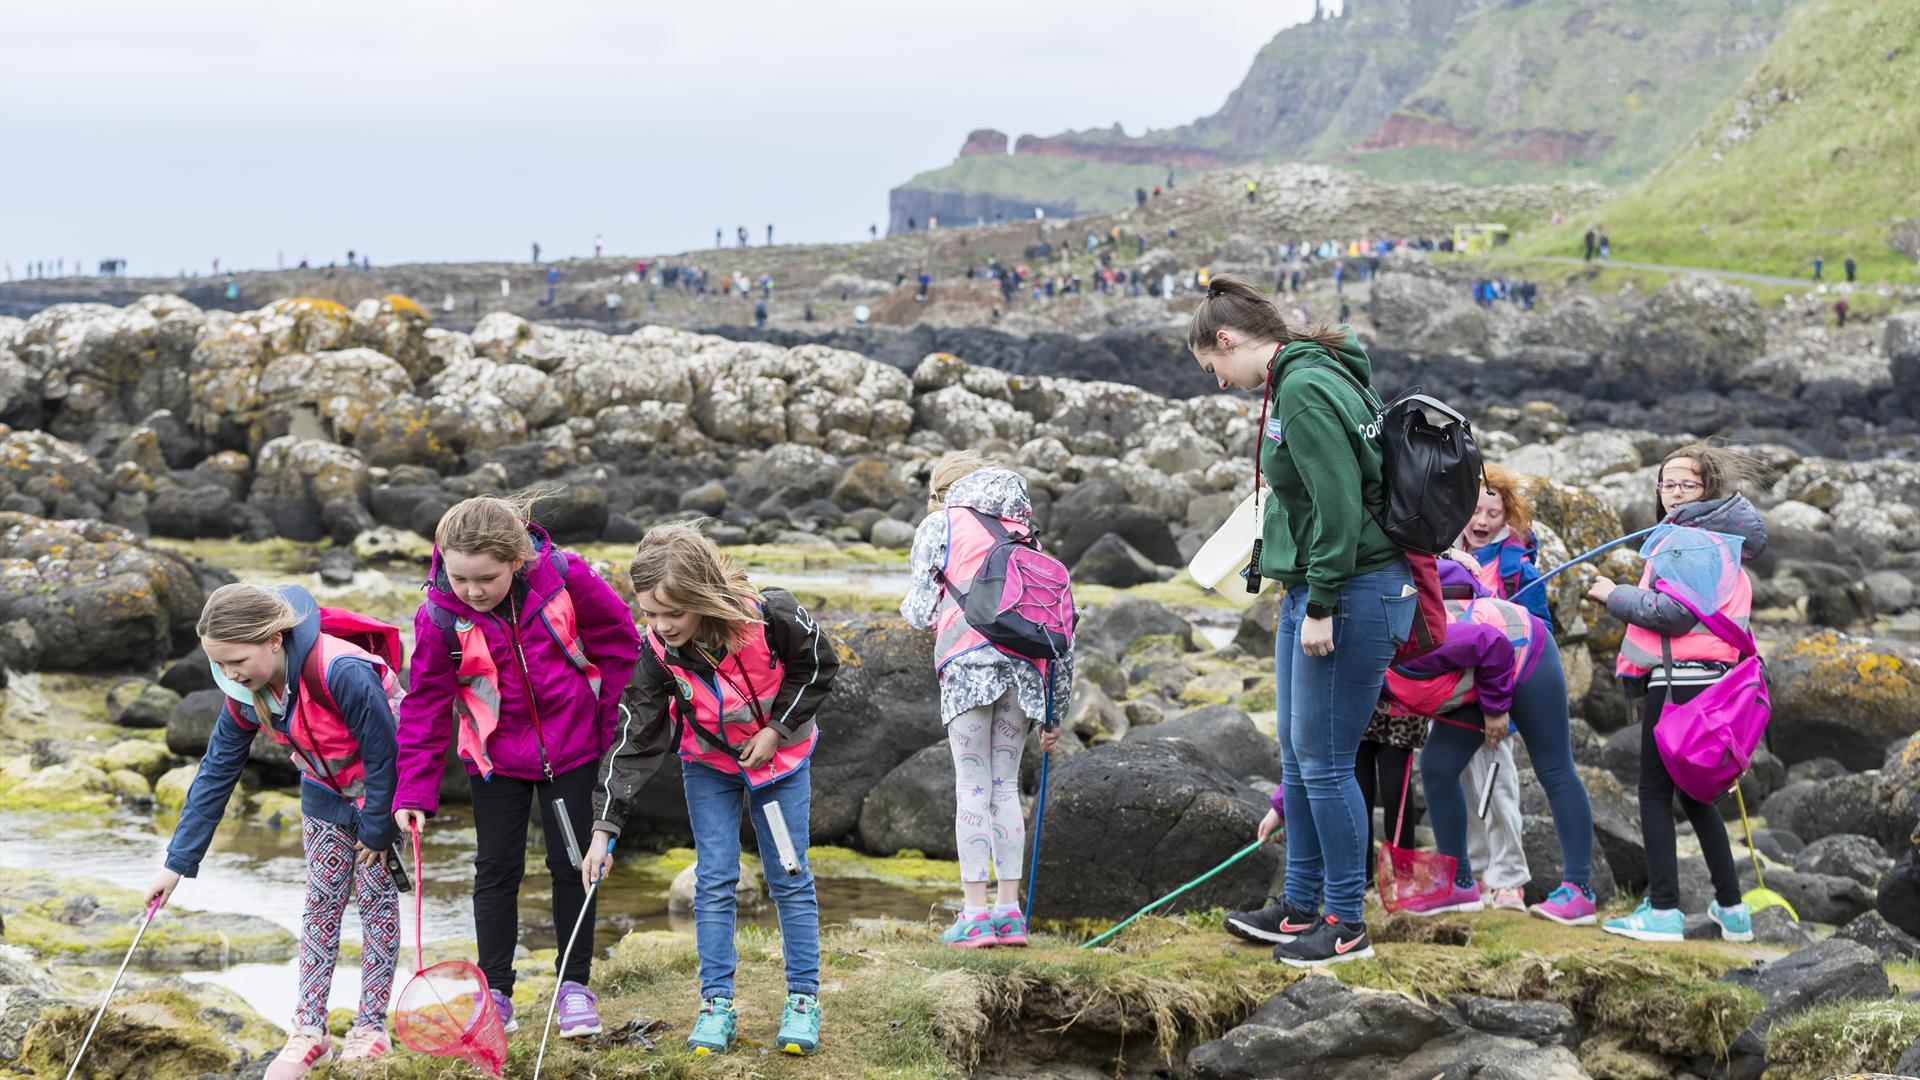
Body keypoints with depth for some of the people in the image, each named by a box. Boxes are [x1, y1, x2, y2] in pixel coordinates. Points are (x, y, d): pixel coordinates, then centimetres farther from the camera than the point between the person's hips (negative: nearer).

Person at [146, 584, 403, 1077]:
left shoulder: (342, 672, -40)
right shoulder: (244, 694, -18)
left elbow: (383, 755, -28)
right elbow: (216, 773, -9)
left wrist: (377, 832, -17)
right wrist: (177, 863, -9)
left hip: (383, 789, -6)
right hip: (325, 793, 6)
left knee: (376, 894, 0)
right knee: (321, 900, 5)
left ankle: (371, 1027, 10)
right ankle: (309, 1028, 10)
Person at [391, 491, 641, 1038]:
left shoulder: (563, 576, -20)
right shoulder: (439, 616, -18)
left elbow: (618, 636, -4)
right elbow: (426, 704, -11)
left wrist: (605, 714, -3)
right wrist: (414, 791, -15)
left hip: (571, 745, 0)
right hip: (496, 755, 0)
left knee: (570, 865, 5)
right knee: (497, 868, 3)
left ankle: (575, 986, 18)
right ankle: (495, 993, 14)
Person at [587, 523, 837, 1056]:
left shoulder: (770, 616, -33)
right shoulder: (656, 652, -26)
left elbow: (819, 664, -12)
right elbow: (634, 739, -22)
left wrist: (776, 729, -18)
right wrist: (605, 828, -26)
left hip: (780, 753, -1)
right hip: (709, 762, 1)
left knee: (790, 877, 4)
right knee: (714, 880, -1)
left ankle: (804, 1000, 14)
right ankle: (717, 1003, 9)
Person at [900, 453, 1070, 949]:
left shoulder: (940, 525, 12)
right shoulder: (1022, 531, 24)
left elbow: (919, 612, 5)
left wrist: (911, 612, 32)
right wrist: (1052, 712, 20)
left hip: (970, 665, -4)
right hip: (1024, 667, 4)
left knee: (972, 787, -3)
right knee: (1006, 786, 11)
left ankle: (975, 913, -6)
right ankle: (1008, 909, 8)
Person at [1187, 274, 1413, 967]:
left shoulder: (1305, 390, -17)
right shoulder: (1294, 383, 14)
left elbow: (1339, 503, -23)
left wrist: (1322, 606, -21)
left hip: (1352, 593, -11)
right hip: (1310, 591, 11)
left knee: (1325, 761, -5)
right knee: (1297, 755, 17)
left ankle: (1347, 925, 4)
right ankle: (1302, 904, 27)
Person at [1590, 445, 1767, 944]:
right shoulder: (1717, 538, 21)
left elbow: (1674, 613, -18)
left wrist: (1615, 596, -7)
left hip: (1680, 679, -10)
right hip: (1709, 677, 10)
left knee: (1655, 792, -5)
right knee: (1693, 795, 16)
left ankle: (1663, 911, -8)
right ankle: (1732, 909, 17)